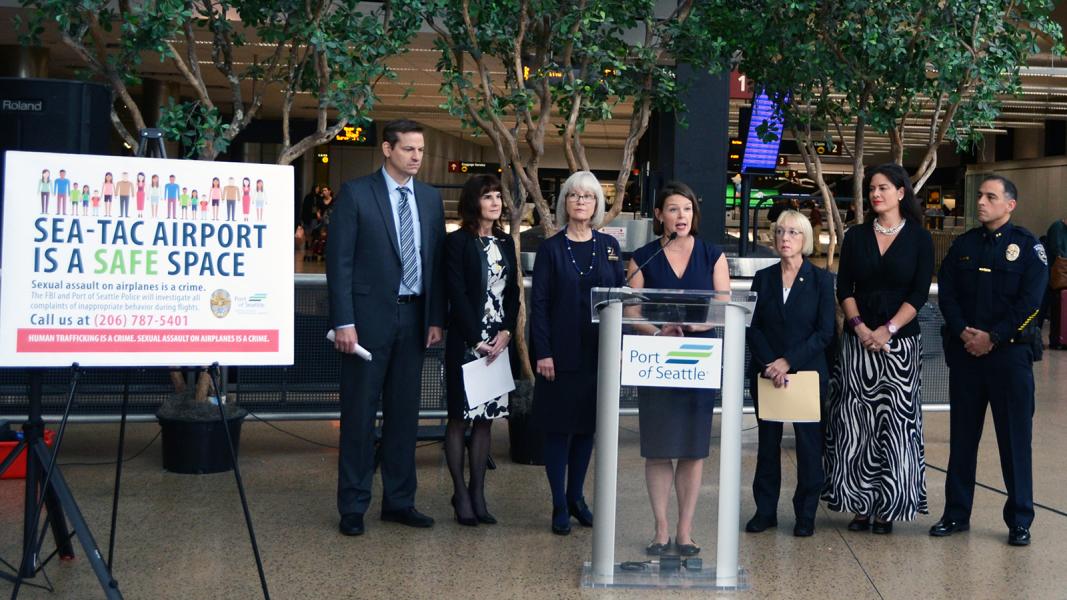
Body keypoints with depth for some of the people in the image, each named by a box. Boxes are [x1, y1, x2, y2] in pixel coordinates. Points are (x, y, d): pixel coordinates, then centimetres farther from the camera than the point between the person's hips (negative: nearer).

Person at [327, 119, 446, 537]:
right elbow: (339, 261, -8)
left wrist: (436, 318, 6)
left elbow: (437, 262, 12)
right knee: (359, 413, 2)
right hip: (369, 315, -5)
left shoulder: (430, 199, 10)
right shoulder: (355, 193, -5)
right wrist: (343, 321, -13)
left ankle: (399, 501, 20)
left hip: (414, 318, 5)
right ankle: (353, 506, 11)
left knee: (404, 412, 10)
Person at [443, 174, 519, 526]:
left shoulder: (505, 243, 12)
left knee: (486, 418, 7)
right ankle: (460, 494, 6)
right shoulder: (457, 242, -5)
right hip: (465, 342, -5)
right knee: (459, 418, 0)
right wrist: (477, 340, -14)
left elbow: (513, 293, 10)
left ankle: (477, 493, 12)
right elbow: (457, 295, -10)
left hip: (499, 342, 5)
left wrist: (506, 333, -4)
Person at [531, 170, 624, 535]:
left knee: (588, 426, 10)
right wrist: (542, 353, -12)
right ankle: (560, 506, 10)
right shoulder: (551, 248, -1)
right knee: (559, 428, 1)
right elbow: (538, 303, -4)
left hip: (599, 352, 3)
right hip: (562, 353, -3)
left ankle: (576, 497, 23)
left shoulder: (609, 246, 8)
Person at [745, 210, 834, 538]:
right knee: (768, 442, 6)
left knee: (808, 443, 0)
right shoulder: (763, 278, 8)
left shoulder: (821, 279, 1)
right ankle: (765, 510, 14)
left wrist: (788, 361, -13)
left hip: (807, 372, -2)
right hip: (766, 372, 2)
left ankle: (806, 514, 9)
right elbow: (753, 327, 3)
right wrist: (769, 364, -12)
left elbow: (825, 332, -5)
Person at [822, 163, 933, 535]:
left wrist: (887, 331, -14)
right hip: (858, 340, 2)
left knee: (894, 420, -1)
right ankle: (861, 504, 8)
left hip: (900, 342, -2)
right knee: (856, 420, 1)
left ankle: (888, 507, 6)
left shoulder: (919, 238, 1)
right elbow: (844, 288, 4)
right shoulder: (856, 236, 8)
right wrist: (860, 326, -11)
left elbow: (919, 294, -5)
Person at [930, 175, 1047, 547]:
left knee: (1015, 438, 1)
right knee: (962, 436, 9)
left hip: (1010, 352, -4)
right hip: (965, 351, 4)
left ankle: (1019, 520, 11)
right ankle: (956, 514, 18)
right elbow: (946, 293, 4)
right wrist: (963, 333, -11)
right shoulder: (963, 245, 10)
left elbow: (1029, 302, -10)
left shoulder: (1027, 246, -1)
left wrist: (992, 337, -15)